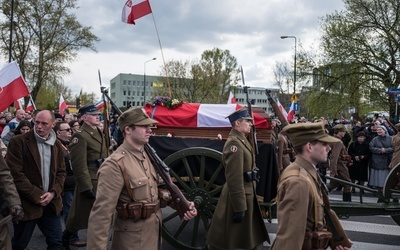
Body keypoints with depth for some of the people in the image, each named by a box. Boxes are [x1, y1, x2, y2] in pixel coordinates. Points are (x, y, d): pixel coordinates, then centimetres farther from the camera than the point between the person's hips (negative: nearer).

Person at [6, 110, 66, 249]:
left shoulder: (57, 145, 7)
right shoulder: (18, 142, -9)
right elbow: (15, 173, -14)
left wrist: (53, 193, -8)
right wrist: (37, 196, -15)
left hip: (51, 202, 4)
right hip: (27, 203, -4)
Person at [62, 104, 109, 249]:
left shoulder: (100, 133, 14)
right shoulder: (80, 135, -14)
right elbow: (79, 164, -20)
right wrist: (86, 187, -23)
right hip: (89, 182, -8)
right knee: (81, 216, 6)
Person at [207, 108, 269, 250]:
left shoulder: (241, 140, 12)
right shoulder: (234, 143, -20)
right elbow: (234, 178, -24)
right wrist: (239, 207, -24)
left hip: (247, 194, 10)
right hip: (239, 195, -10)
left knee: (254, 237, 18)